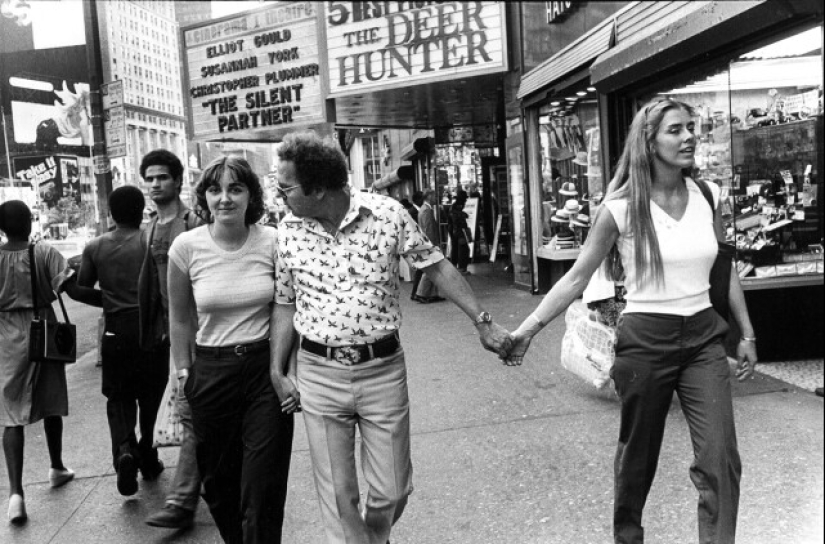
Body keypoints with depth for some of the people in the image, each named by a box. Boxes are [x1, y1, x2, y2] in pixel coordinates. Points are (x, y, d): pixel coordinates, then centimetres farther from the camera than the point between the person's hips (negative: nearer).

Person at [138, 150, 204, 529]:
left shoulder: (193, 224, -9)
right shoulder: (150, 230, 13)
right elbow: (149, 284, 18)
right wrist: (158, 328, 13)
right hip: (171, 329, 7)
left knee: (190, 412, -8)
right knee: (196, 411, 17)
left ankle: (182, 501, -6)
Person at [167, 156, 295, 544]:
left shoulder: (272, 241, -7)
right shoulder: (187, 246, -6)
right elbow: (179, 318, 7)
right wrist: (183, 372, 6)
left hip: (266, 368, -1)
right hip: (211, 372, 2)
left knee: (263, 490, 3)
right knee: (218, 483, 15)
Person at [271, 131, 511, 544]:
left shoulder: (388, 214, -9)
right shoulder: (288, 230, -1)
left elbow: (437, 267, -1)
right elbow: (285, 303, 8)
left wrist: (483, 323, -3)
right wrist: (277, 372, 6)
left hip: (383, 370, -1)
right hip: (318, 374, 1)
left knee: (392, 492, 10)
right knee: (338, 498, 5)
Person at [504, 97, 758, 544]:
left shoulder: (707, 197, 3)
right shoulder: (621, 208, -9)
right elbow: (577, 277, -5)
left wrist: (747, 334, 16)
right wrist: (529, 327, -10)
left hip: (704, 338, 3)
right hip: (645, 339, -3)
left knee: (721, 458, -5)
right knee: (637, 455, 13)